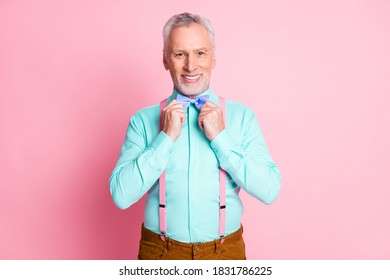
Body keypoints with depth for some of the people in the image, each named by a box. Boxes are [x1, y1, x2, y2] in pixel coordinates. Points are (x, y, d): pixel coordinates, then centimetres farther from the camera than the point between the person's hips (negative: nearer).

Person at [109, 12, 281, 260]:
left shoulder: (242, 116, -6)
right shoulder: (143, 120, -7)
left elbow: (270, 190, -12)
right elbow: (121, 195, -13)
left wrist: (221, 137, -18)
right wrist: (167, 137, -19)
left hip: (226, 251, 1)